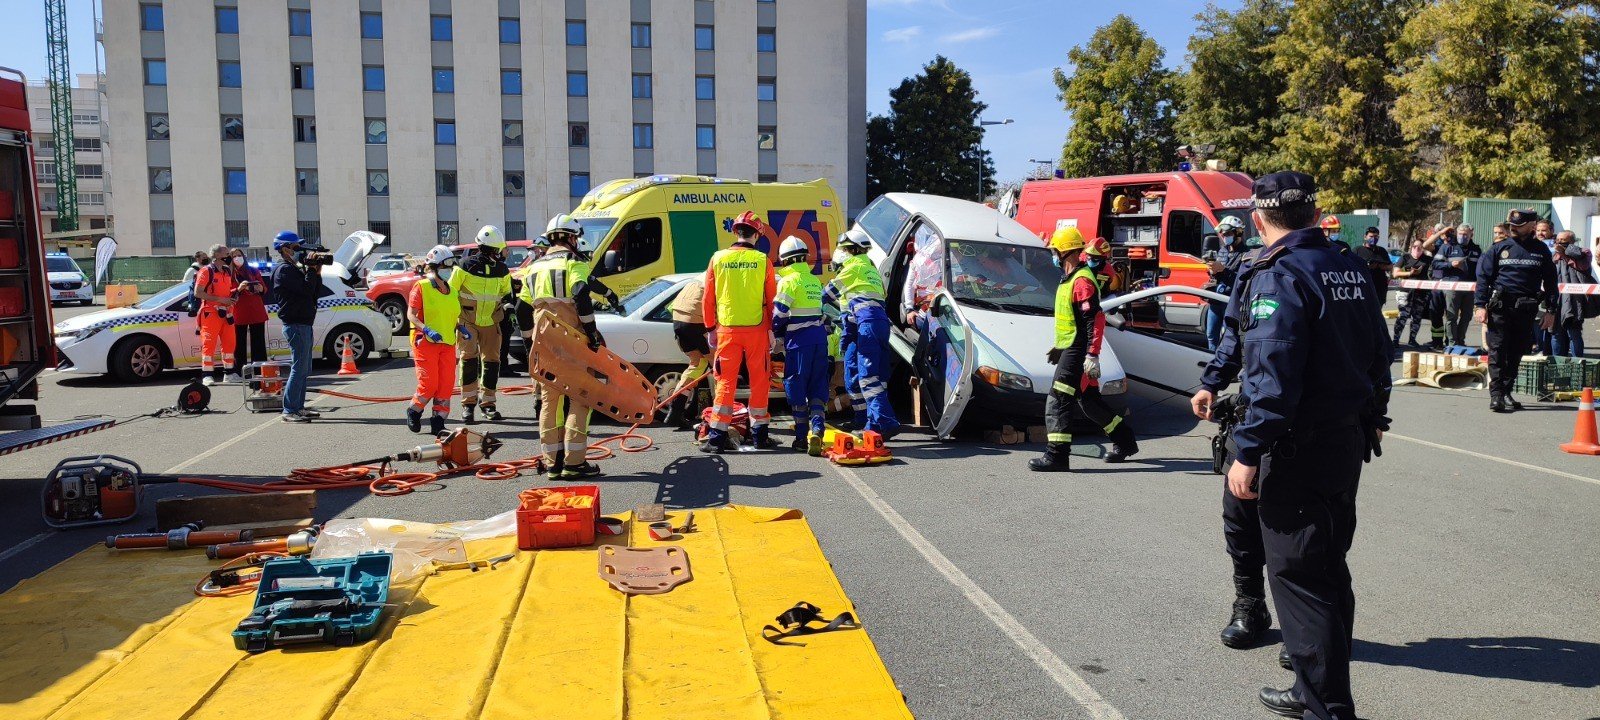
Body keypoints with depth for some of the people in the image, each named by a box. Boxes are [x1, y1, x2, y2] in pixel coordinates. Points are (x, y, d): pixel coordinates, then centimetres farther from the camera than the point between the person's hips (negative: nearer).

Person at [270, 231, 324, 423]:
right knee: (299, 368, -11)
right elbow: (306, 289, -21)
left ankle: (299, 407, 19)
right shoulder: (284, 269, -10)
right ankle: (289, 411, -10)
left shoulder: (294, 268, 20)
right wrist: (312, 268, -11)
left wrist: (317, 273, 5)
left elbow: (315, 293, 17)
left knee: (303, 369, 13)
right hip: (295, 324, -10)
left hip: (304, 324, 10)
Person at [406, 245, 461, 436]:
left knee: (447, 383, 0)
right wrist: (427, 330, -24)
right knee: (429, 382, -9)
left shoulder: (451, 290, 16)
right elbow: (411, 314, -10)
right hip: (425, 342, -6)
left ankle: (438, 421, 8)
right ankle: (413, 411, 17)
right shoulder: (421, 286, -5)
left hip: (447, 343, 6)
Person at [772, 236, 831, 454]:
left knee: (796, 388, 4)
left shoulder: (789, 280, -7)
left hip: (799, 340, -6)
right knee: (817, 388, 8)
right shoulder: (815, 280, 13)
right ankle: (816, 431, -9)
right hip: (820, 336, 6)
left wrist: (777, 332, 7)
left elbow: (779, 312, -10)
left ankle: (802, 437, 8)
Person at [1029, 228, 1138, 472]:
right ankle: (1125, 440, 32)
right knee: (1088, 401, 19)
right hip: (1071, 349, 11)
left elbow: (1095, 319, -23)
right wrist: (1059, 346, 27)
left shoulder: (1082, 281, -17)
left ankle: (1057, 455, -12)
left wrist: (1092, 355, -26)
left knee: (1057, 401, -12)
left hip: (1077, 352, -11)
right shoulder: (1070, 279, 15)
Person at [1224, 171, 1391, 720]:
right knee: (1328, 568, 17)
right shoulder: (1351, 271, 9)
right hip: (1349, 441, 9)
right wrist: (1372, 416, 28)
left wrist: (1248, 453, -21)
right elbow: (1378, 354, 17)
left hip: (1299, 449, -9)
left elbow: (1272, 377, -24)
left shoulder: (1278, 277, -16)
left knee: (1296, 575, -2)